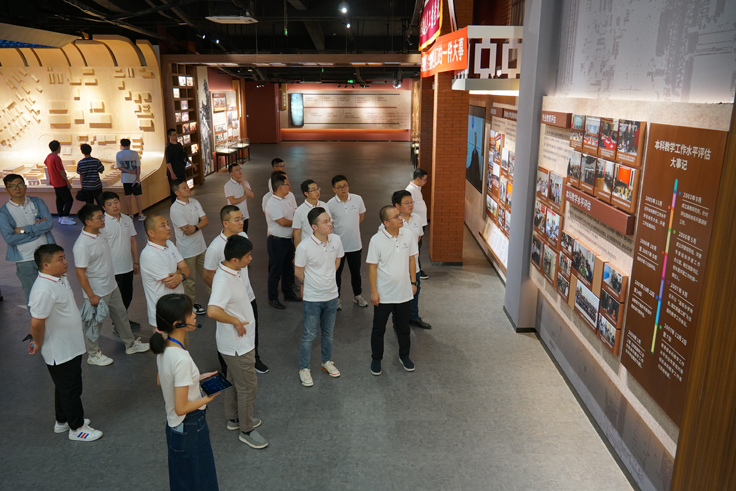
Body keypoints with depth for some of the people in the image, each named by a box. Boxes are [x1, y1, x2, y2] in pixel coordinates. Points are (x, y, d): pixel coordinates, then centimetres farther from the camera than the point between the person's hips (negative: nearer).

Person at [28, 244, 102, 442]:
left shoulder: (61, 278, 1)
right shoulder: (44, 290, -30)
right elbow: (36, 323, -28)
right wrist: (38, 344, -11)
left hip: (70, 346, 9)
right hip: (59, 352, -9)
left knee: (65, 387, 24)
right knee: (70, 389, 7)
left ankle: (62, 421, 42)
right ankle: (77, 428, 25)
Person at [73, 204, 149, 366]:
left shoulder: (102, 234, -1)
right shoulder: (82, 245, -26)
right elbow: (80, 273, -23)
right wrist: (91, 296, -20)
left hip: (112, 286, 8)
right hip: (97, 292, -8)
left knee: (121, 315, 21)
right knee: (95, 324, 10)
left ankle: (130, 343, 38)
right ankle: (93, 354, 29)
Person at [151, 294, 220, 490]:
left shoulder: (164, 347, -7)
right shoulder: (181, 360, -34)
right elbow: (181, 407, -28)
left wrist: (197, 378, 6)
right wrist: (209, 397, -14)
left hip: (175, 426, 8)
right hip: (190, 429, -8)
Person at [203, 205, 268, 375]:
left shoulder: (243, 236, -7)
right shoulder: (215, 248, -28)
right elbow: (207, 277, -16)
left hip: (248, 296, 6)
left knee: (252, 331, 24)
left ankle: (254, 359, 50)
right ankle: (227, 371, 38)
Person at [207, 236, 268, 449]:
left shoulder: (233, 272, -1)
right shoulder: (224, 281, -31)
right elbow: (212, 311, -45)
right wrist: (236, 322, -29)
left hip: (241, 340, 9)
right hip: (237, 343, -9)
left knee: (234, 380, 25)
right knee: (248, 386, 6)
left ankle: (233, 418, 44)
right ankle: (246, 430, 24)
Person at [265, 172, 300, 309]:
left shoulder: (285, 200, 9)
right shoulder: (272, 203, -20)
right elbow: (283, 222, -25)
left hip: (288, 240, 9)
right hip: (277, 241, -9)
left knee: (288, 268, 20)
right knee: (275, 271, 3)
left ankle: (288, 293, 35)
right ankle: (272, 298, 16)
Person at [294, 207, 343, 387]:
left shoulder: (336, 240, -10)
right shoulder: (304, 246, -23)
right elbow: (299, 272, -9)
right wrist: (313, 284, 5)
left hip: (331, 295, 4)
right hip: (312, 298, -4)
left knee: (328, 332, 21)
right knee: (309, 335, 9)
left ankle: (327, 362, 42)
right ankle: (304, 368, 28)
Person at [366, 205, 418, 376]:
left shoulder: (408, 236, -5)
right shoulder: (377, 240, -16)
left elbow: (411, 260, 7)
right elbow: (372, 267, -11)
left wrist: (413, 282, 8)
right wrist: (374, 291, -11)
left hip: (404, 292, 3)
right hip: (383, 294, -3)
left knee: (403, 327, 19)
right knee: (378, 329, 11)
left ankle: (404, 355, 39)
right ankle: (376, 359, 31)